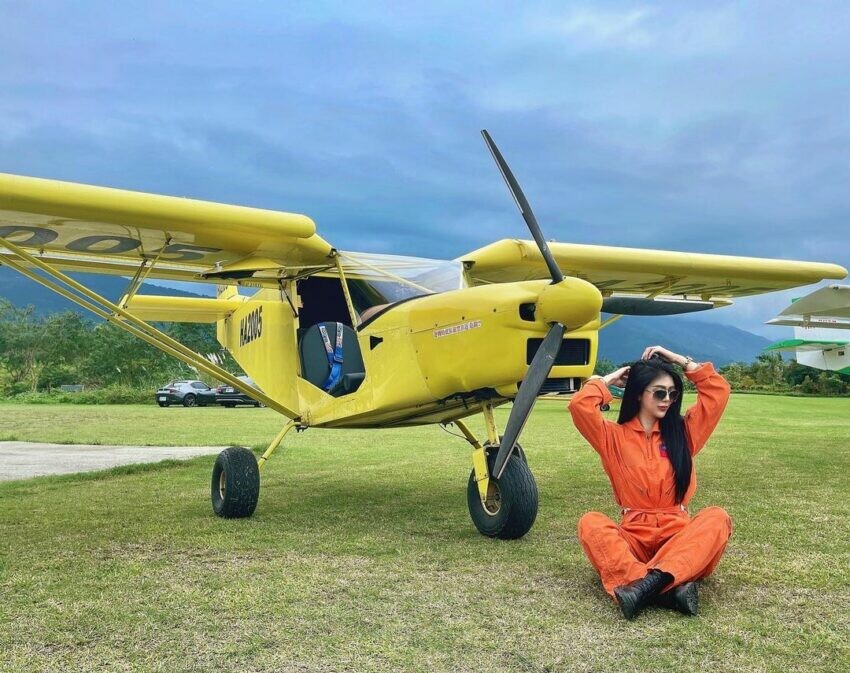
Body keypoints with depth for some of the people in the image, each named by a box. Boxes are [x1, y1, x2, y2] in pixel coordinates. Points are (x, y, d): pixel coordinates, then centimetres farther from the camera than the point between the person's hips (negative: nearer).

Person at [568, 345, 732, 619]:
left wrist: (677, 358, 8)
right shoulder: (614, 436, 6)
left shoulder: (684, 430, 12)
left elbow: (719, 390, 7)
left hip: (678, 533, 1)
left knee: (717, 518, -29)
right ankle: (668, 588, -48)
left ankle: (647, 582, -48)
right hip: (634, 537, -1)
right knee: (590, 523, -31)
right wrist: (610, 379, 6)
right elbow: (579, 405, -10)